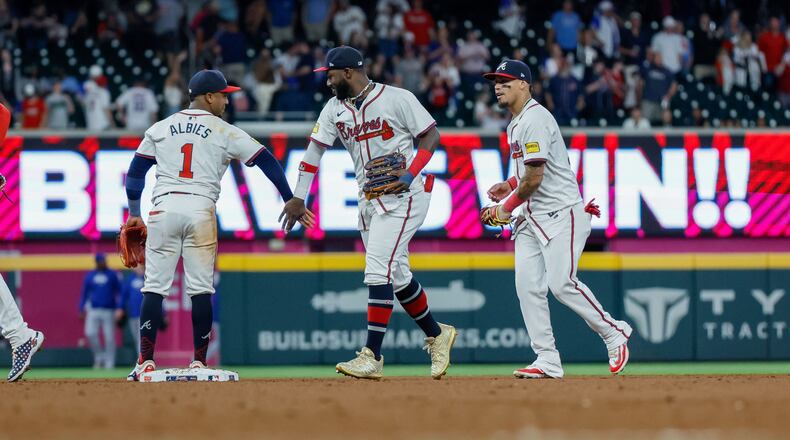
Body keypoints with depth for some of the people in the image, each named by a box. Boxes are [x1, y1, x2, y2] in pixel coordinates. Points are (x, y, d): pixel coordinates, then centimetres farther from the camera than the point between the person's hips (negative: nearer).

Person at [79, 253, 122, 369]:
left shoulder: (112, 275, 4)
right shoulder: (90, 276, 9)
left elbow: (119, 292, 4)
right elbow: (84, 293, 13)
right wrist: (81, 310, 7)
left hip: (108, 310, -1)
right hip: (93, 310, 2)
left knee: (109, 337, -2)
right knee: (90, 333, -15)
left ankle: (109, 363, 6)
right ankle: (99, 356, 4)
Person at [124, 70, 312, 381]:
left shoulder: (160, 128, 16)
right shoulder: (225, 132, 8)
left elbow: (135, 171, 15)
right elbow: (268, 162, 6)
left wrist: (134, 213, 19)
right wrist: (292, 203, 11)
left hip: (164, 207, 2)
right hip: (200, 209, -2)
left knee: (154, 287, 1)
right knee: (201, 290, 4)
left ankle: (146, 362, -6)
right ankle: (199, 363, 4)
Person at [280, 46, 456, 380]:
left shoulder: (397, 99, -10)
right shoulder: (335, 108, 8)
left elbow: (431, 135, -6)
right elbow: (315, 148, 5)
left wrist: (410, 174, -19)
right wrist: (298, 198, -3)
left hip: (403, 195, -7)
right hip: (368, 200, 7)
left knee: (378, 270, -16)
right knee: (396, 275, 12)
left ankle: (372, 357, -19)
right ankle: (436, 335, 30)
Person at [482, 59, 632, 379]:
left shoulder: (535, 119, -15)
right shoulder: (515, 124, 18)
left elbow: (535, 177, -19)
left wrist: (507, 207, -8)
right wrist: (510, 184, 12)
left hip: (561, 212, -10)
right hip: (531, 217, 10)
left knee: (561, 284, -16)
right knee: (527, 286, -1)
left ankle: (614, 333, 2)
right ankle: (547, 361, -1)